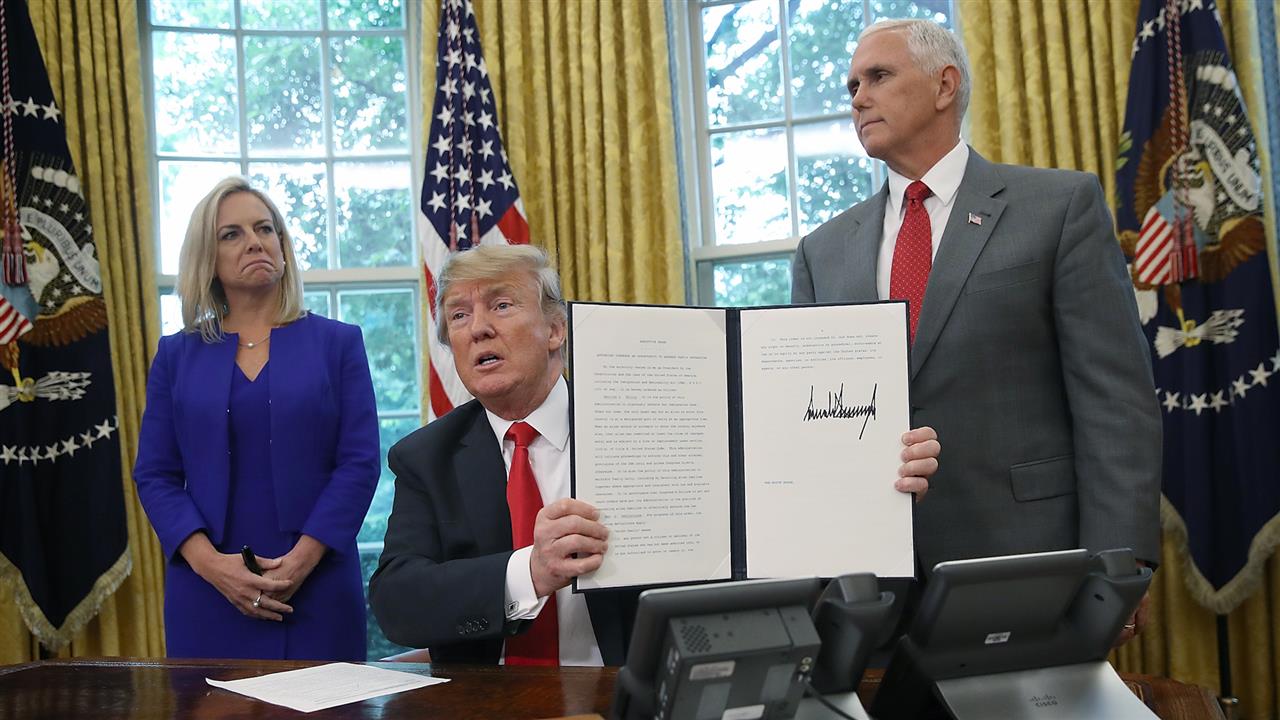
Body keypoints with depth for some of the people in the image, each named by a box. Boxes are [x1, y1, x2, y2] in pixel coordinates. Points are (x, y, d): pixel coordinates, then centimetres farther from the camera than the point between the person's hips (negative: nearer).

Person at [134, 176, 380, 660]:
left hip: (317, 584, -1)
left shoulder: (337, 343, 4)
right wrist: (208, 561, -11)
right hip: (209, 590, 1)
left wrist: (304, 557, -13)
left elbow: (359, 462, -2)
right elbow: (155, 475, 5)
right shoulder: (177, 356, 9)